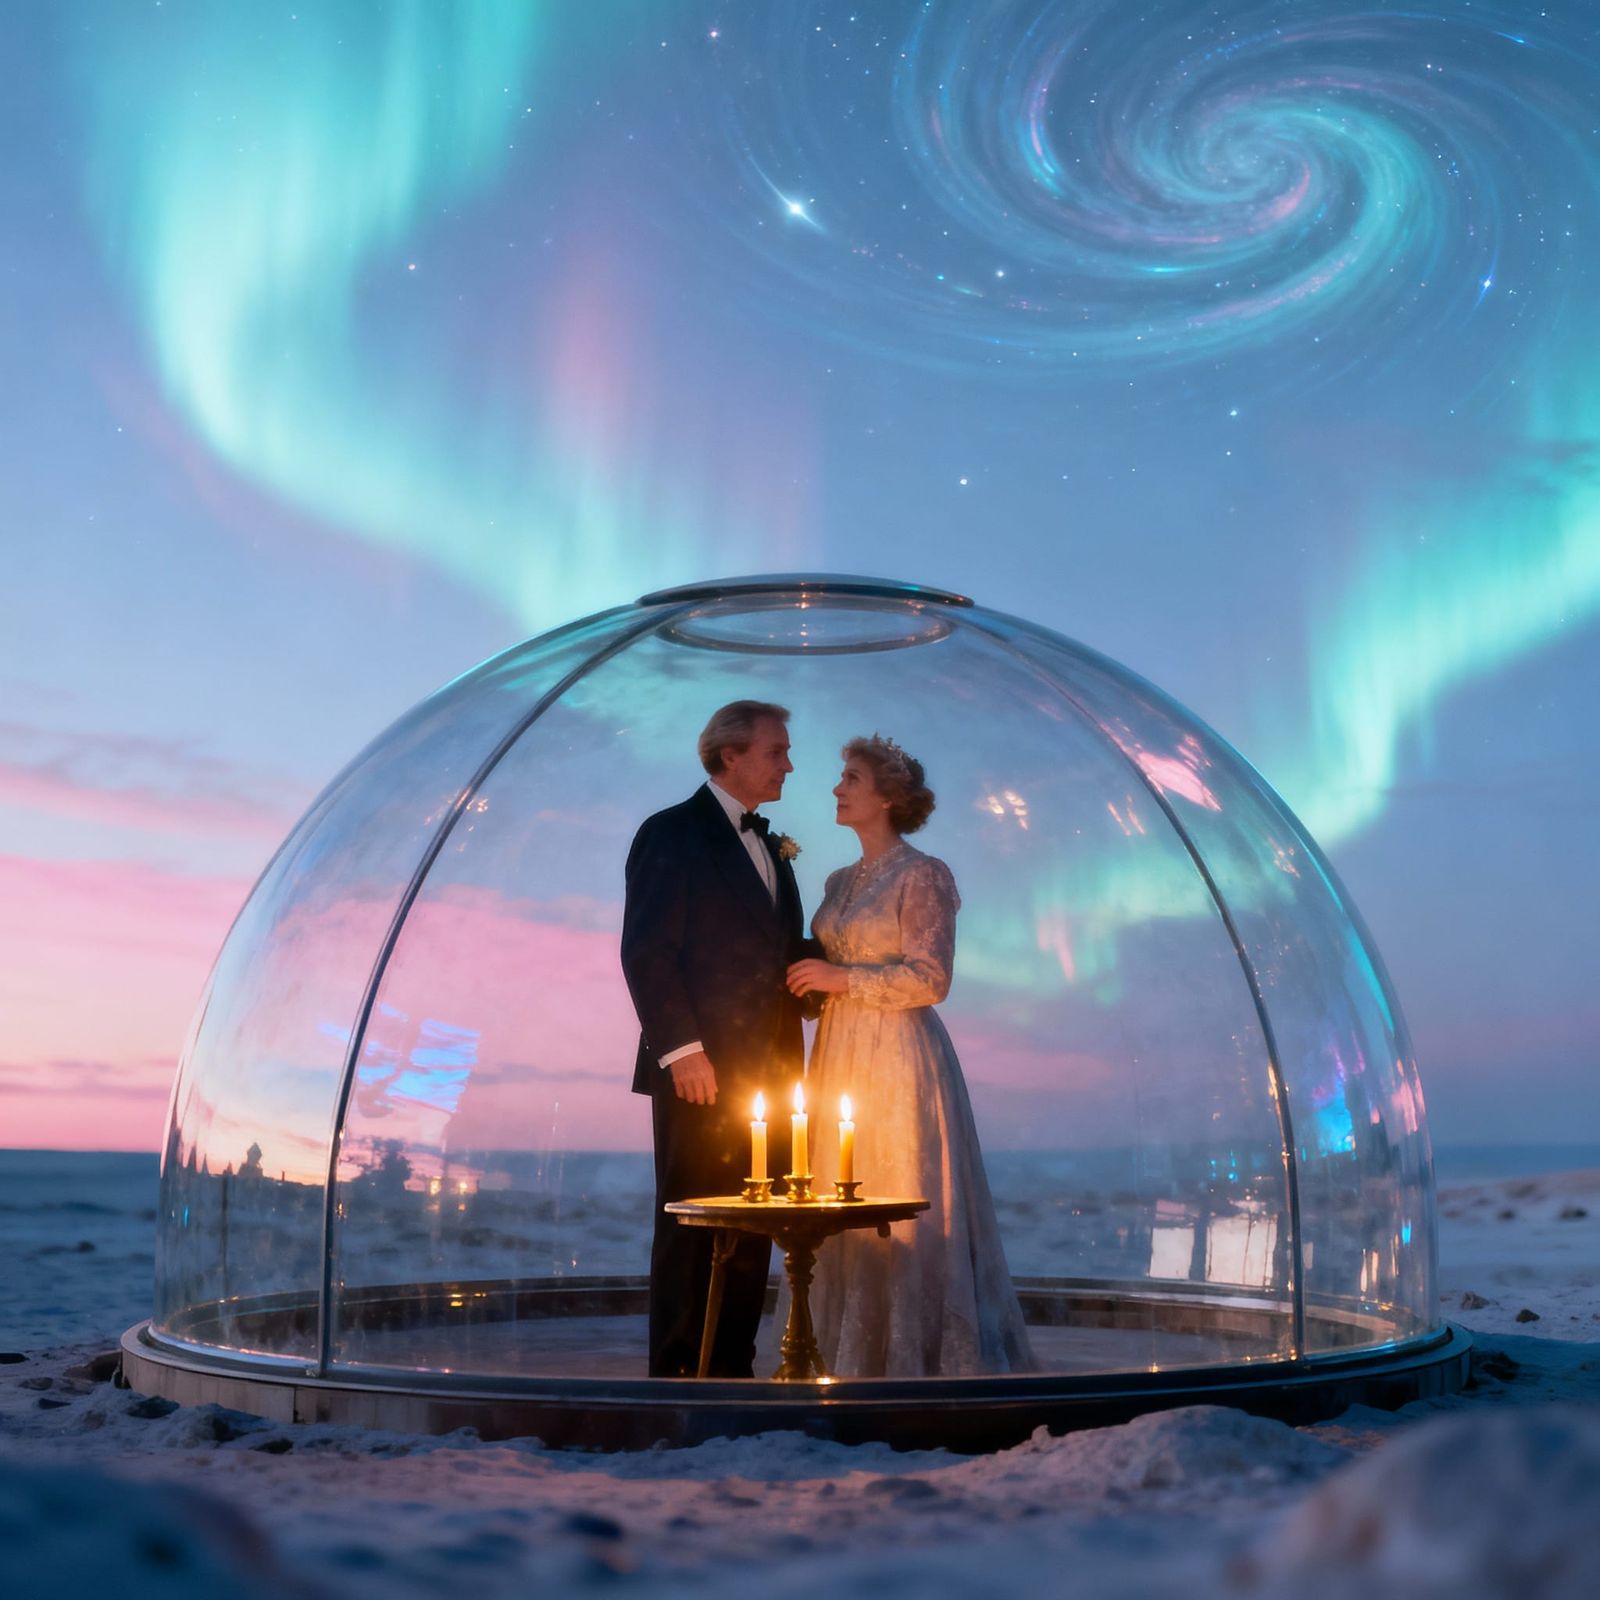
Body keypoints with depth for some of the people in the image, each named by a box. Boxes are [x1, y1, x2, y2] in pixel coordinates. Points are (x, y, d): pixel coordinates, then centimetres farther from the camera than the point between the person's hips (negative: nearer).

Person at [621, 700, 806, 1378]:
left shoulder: (769, 846, 20)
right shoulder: (671, 833, -4)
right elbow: (646, 953, -11)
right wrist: (682, 1051, -17)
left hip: (768, 1074, 7)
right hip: (701, 1072, -7)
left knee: (752, 1232, 9)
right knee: (690, 1228, -2)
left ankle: (733, 1369, 17)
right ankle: (678, 1374, 6)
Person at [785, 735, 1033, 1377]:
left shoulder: (923, 875, -7)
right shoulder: (840, 882, 15)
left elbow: (930, 979, -13)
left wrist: (840, 977, -13)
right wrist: (809, 977, 3)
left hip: (898, 1058, -7)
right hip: (840, 1055, 7)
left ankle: (914, 1360, 7)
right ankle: (855, 1358, 16)